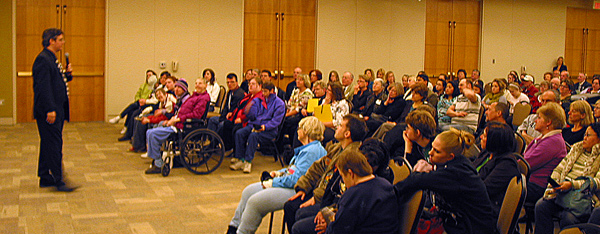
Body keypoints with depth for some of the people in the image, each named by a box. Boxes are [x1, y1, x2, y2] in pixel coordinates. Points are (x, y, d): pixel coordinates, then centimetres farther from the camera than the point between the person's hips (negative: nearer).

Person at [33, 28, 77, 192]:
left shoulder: (51, 59, 17)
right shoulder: (43, 59, -14)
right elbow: (43, 86, -21)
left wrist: (67, 74, 4)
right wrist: (50, 110, -24)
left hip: (56, 110, 10)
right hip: (49, 112, -10)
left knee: (48, 144, 14)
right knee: (54, 145, -7)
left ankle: (45, 178, 22)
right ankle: (58, 181, -3)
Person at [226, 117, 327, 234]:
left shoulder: (312, 151, -18)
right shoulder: (306, 148, 16)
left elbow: (296, 179, -23)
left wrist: (272, 183, -15)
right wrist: (278, 173, 11)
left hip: (295, 191, -11)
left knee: (254, 201, -19)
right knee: (248, 191, 9)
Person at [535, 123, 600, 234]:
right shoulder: (576, 148, 21)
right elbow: (559, 169, 18)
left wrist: (571, 184, -21)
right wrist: (552, 186, 0)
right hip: (562, 191, 5)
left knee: (568, 218, -33)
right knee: (541, 206, -23)